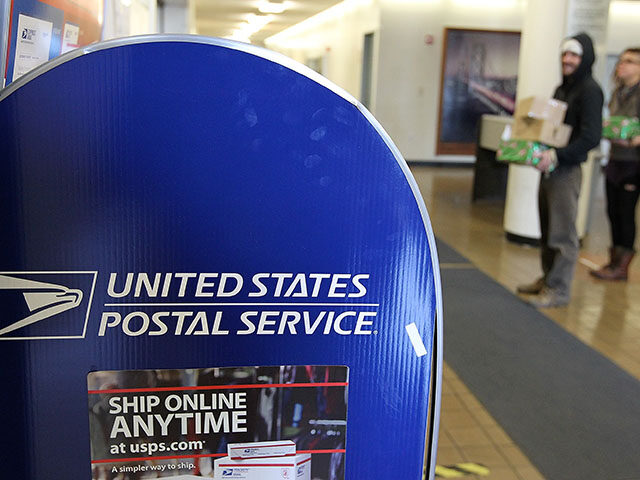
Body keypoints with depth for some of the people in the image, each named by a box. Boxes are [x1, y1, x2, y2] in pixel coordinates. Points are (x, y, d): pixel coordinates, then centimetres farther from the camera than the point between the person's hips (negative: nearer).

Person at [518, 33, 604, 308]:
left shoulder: (590, 90, -10)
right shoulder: (561, 89, 18)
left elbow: (591, 136, -19)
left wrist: (557, 155, -26)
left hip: (567, 170, -9)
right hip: (549, 168, 9)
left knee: (562, 232, -4)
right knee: (547, 230, 15)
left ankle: (559, 290, 3)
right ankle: (548, 279, 27)